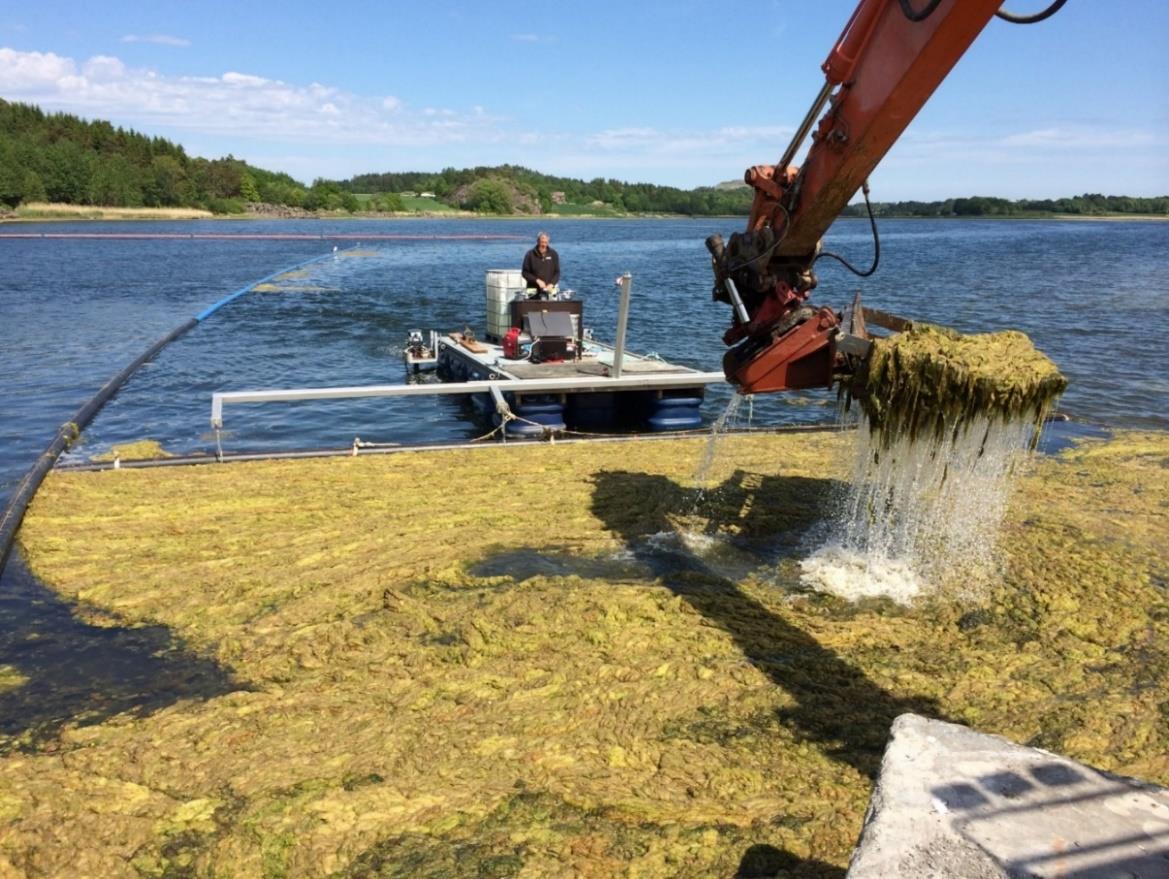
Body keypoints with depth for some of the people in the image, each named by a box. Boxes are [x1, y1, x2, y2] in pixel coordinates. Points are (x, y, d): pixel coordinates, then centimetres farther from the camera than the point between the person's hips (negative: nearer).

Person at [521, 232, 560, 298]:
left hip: (549, 290, 2)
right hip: (533, 290, -1)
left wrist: (552, 284, -9)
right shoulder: (530, 254, 0)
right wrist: (537, 280, -13)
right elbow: (525, 273, 0)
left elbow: (557, 272, 7)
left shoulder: (553, 254, 6)